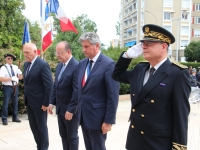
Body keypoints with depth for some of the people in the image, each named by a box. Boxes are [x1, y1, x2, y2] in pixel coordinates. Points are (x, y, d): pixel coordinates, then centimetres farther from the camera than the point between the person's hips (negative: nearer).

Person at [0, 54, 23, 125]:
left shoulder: (16, 67, 7)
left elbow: (21, 76, 9)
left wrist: (19, 76, -15)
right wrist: (11, 78, -23)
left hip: (15, 87, 5)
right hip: (7, 87, -5)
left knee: (15, 103, 13)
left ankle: (15, 117, 26)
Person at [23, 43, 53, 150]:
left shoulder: (43, 65, -17)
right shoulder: (26, 64, 9)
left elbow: (49, 85, -18)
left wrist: (46, 103, -18)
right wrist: (26, 98, 12)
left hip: (39, 102, -8)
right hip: (29, 102, 8)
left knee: (42, 127, 7)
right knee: (33, 126, 15)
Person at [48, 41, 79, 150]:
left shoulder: (76, 66, -19)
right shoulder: (59, 66, 9)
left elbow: (77, 91, -22)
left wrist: (71, 109, -20)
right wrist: (52, 102, 9)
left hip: (71, 109, -8)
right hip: (60, 108, 8)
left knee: (72, 136, 7)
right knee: (63, 135, 18)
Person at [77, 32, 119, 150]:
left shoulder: (109, 64, -15)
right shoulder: (82, 63, 7)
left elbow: (113, 96, -16)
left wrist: (109, 120, -16)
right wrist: (79, 110, 13)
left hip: (98, 117, -7)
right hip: (83, 115, 7)